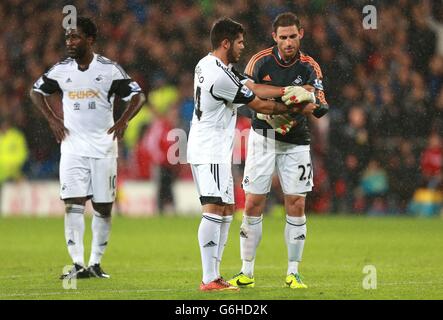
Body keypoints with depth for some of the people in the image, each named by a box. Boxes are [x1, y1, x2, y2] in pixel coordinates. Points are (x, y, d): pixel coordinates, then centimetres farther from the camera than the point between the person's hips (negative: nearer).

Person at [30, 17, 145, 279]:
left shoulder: (109, 69, -4)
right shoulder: (61, 70, 3)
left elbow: (138, 95, 0)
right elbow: (37, 91, 18)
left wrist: (123, 121, -14)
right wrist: (52, 119, 6)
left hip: (103, 147, -1)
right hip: (73, 147, 1)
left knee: (103, 207, 4)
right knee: (73, 204, -11)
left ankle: (96, 263, 16)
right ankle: (78, 265, -14)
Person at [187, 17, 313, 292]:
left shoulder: (207, 64, 10)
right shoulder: (221, 76, -21)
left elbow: (250, 87, 10)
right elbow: (259, 105, -11)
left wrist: (284, 91, 0)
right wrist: (290, 108, 4)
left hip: (216, 152, 11)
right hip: (210, 151, -11)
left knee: (226, 210, 14)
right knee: (214, 209, -16)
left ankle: (213, 275, 14)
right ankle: (210, 279, -21)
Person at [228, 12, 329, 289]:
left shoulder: (309, 67, -5)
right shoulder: (261, 62, -8)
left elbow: (320, 107, -11)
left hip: (296, 143, 1)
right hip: (262, 138, -1)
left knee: (296, 205, -3)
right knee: (254, 204, -3)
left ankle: (293, 273, 7)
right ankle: (247, 273, 5)